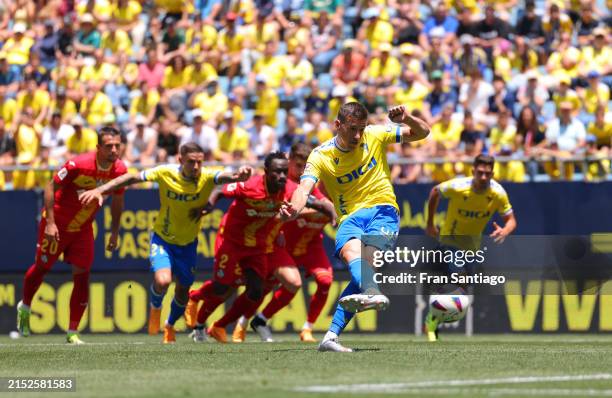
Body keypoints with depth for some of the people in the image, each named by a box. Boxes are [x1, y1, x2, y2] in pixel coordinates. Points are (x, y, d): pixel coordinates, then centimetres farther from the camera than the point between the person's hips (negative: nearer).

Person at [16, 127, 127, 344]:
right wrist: (50, 222, -22)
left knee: (82, 274, -4)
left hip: (83, 228, 4)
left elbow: (117, 199, 7)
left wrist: (114, 233, 8)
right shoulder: (79, 165, -28)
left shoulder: (119, 169, -11)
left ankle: (72, 333, 3)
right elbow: (51, 187, -18)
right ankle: (24, 307, 39)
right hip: (57, 224, -4)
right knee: (42, 267, 10)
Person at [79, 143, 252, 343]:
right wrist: (100, 190, -23)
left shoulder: (206, 177, -22)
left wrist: (238, 175, -67)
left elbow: (225, 176, -43)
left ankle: (170, 325, 46)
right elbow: (132, 178, -15)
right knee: (162, 280, -25)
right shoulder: (166, 173, -21)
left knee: (183, 291, 13)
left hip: (188, 243, 2)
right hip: (162, 238, -2)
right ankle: (155, 307, 12)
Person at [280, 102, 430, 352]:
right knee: (351, 250, -36)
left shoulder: (375, 136, 5)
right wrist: (294, 209, -38)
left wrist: (408, 119, -10)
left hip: (383, 210, -1)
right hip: (350, 217, 1)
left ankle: (331, 336, -40)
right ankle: (373, 293, -68)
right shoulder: (321, 156, 0)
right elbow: (305, 188, -15)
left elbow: (422, 132, 12)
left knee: (365, 259, -28)